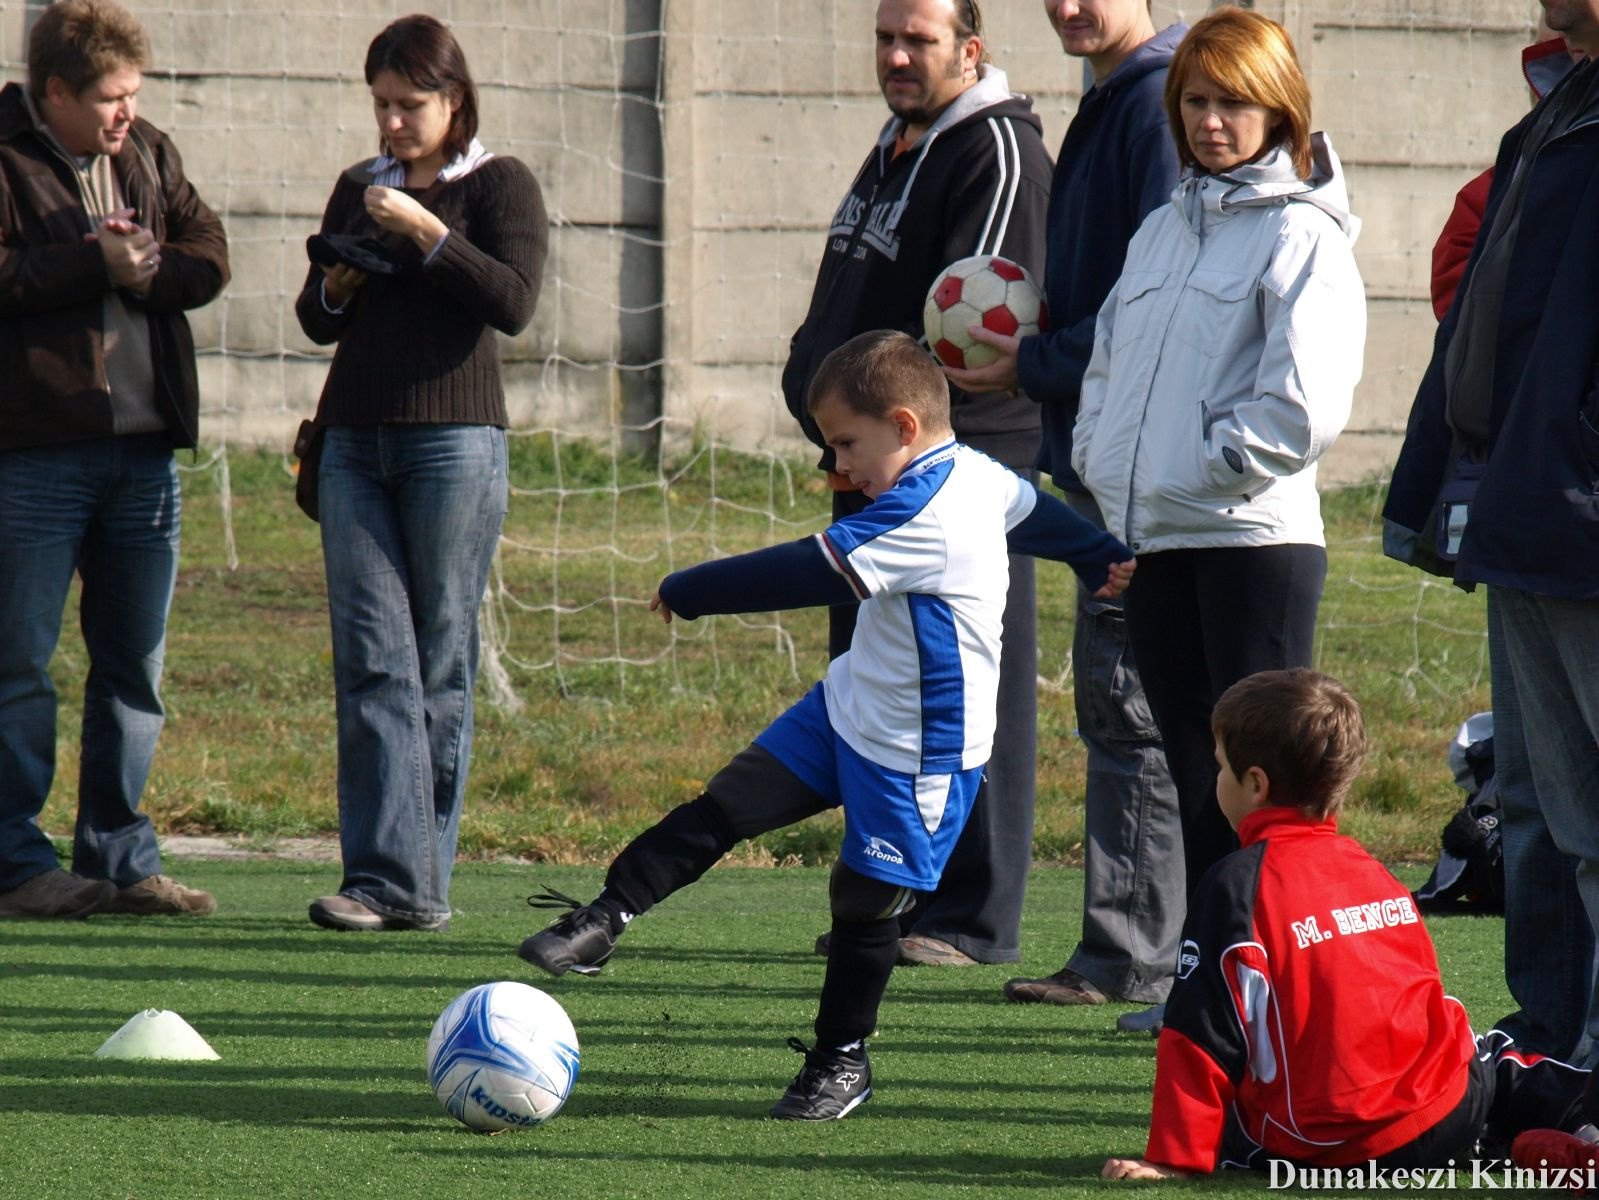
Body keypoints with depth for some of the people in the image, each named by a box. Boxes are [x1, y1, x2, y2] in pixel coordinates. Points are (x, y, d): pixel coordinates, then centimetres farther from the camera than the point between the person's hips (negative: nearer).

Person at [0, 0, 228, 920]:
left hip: (145, 447, 6)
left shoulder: (149, 154, 13)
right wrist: (100, 266, -15)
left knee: (136, 664, 9)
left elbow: (208, 256, 7)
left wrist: (142, 273, -12)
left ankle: (121, 858, 15)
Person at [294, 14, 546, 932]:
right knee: (372, 659, -5)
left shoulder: (500, 185, 2)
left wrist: (427, 234, -15)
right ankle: (386, 879, -10)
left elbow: (514, 304, -11)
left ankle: (422, 881, 2)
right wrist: (337, 286, 0)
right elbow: (315, 319, 22)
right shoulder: (360, 189, 17)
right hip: (356, 437, 5)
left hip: (455, 439, -4)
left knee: (441, 665, -2)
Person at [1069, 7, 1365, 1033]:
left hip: (1256, 536, -8)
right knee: (1198, 778, 11)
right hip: (1156, 542, 8)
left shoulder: (1300, 236, -6)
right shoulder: (1163, 232, 18)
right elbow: (1109, 362, 24)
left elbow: (1306, 404, -15)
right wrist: (1102, 459, 8)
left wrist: (1201, 467, -11)